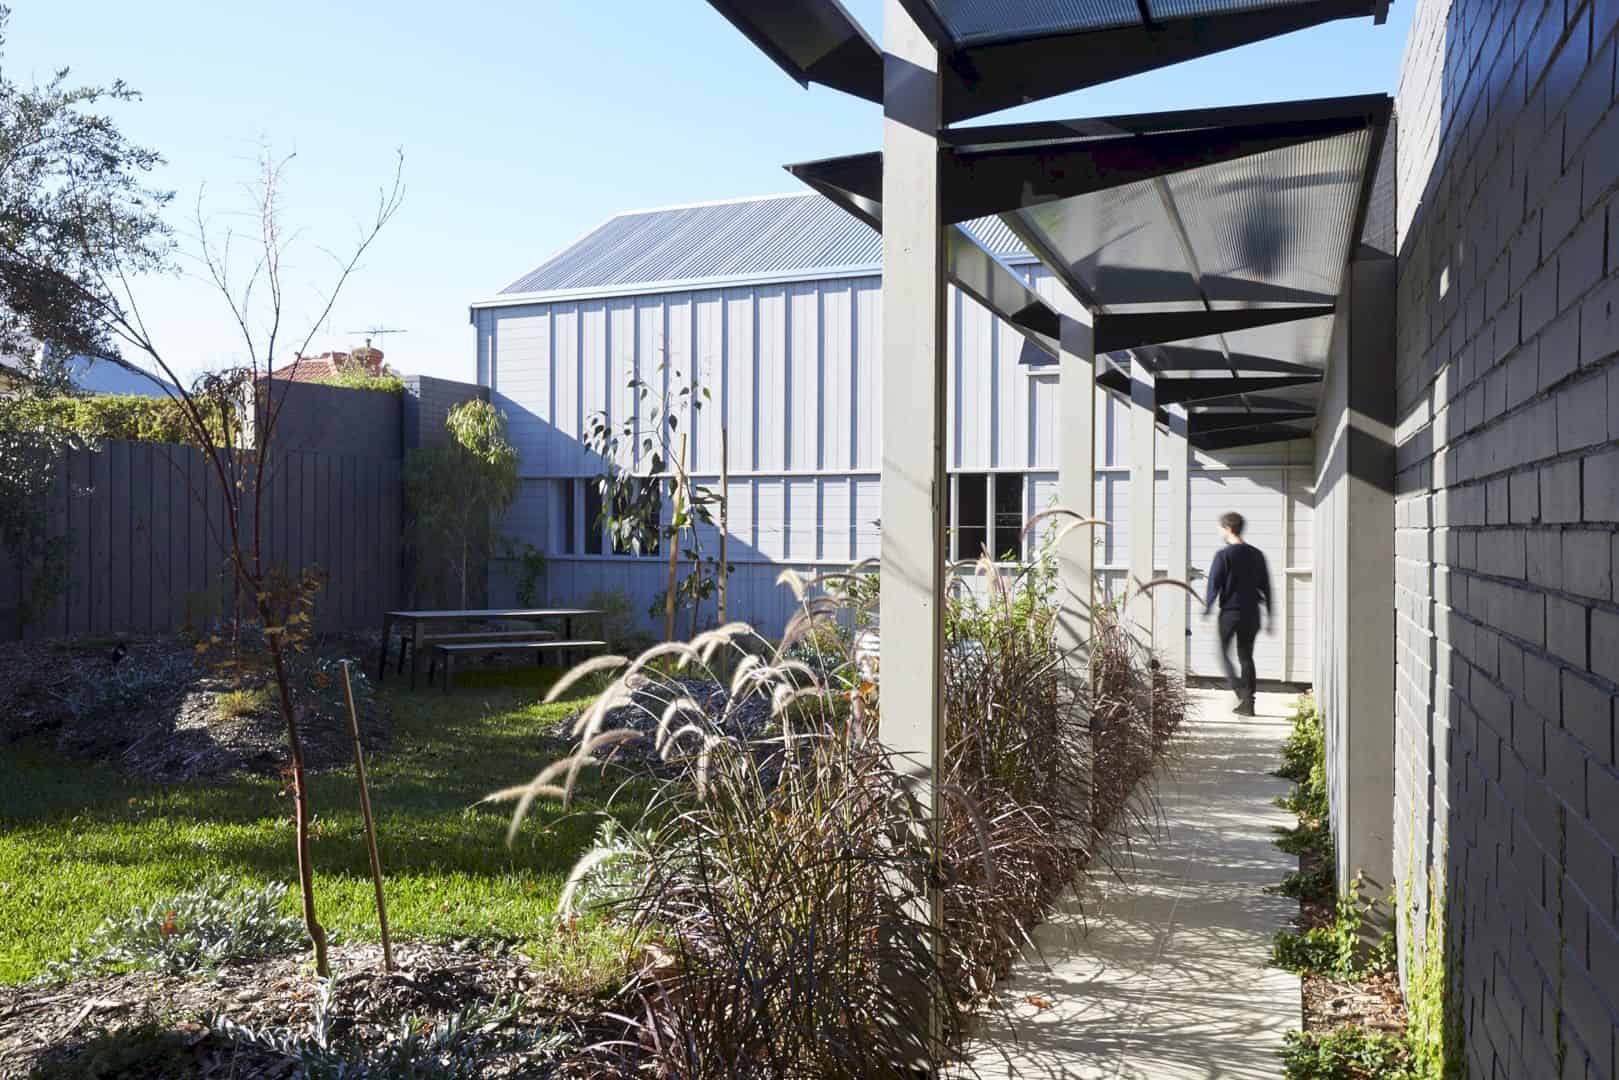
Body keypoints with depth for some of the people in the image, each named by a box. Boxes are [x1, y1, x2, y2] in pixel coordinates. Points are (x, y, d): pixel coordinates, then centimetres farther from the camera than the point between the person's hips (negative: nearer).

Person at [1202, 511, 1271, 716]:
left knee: (1223, 653, 8)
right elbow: (1265, 586, 11)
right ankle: (1247, 703, 9)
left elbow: (1214, 585, -10)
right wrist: (1270, 614, 17)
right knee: (1246, 656, 11)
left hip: (1230, 612, -5)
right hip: (1251, 614, 5)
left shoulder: (1223, 555, -9)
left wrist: (1206, 611, -3)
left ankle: (1241, 692, -10)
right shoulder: (1256, 554, 8)